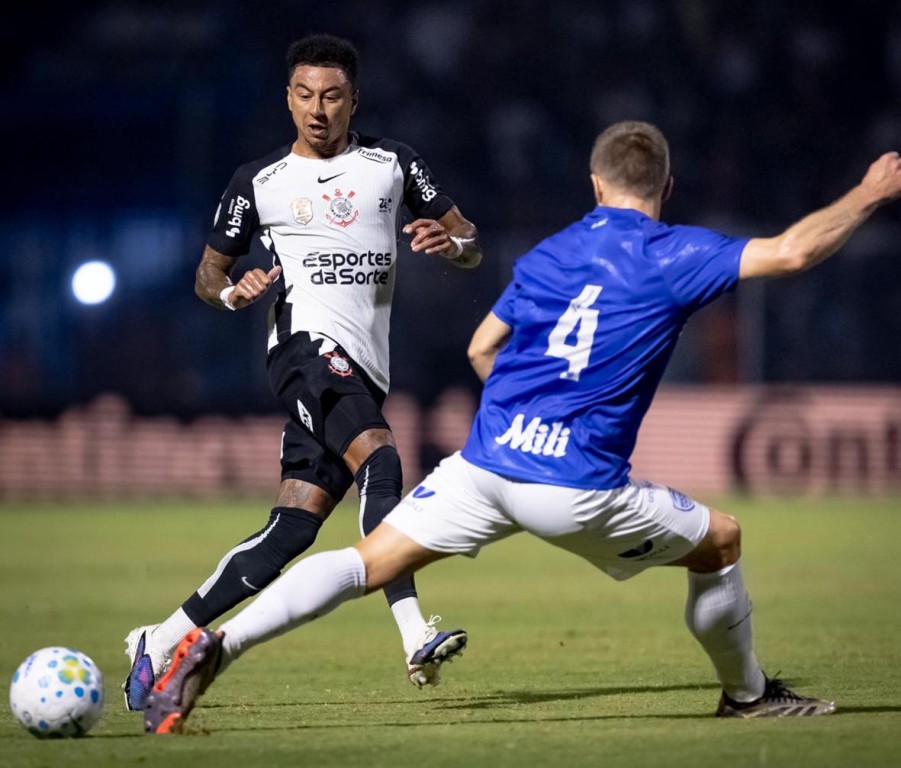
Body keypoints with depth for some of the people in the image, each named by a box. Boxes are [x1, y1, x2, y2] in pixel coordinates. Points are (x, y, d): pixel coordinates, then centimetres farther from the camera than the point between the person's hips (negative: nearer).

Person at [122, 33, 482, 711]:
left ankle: (163, 643, 5)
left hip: (366, 369, 4)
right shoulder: (257, 183, 10)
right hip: (308, 344, -3)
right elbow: (209, 274, 17)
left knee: (294, 528, -4)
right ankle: (414, 632, -39)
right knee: (379, 456, -30)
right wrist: (234, 292, -6)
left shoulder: (393, 164, 13)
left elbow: (472, 250, 15)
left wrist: (450, 242, -9)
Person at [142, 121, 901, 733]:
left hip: (485, 463, 4)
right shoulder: (672, 258, -1)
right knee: (721, 543, 19)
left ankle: (215, 647, -17)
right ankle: (748, 693, 34)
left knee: (368, 563, 0)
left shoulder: (548, 254, 16)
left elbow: (482, 350, 23)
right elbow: (789, 252, -9)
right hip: (579, 490, -4)